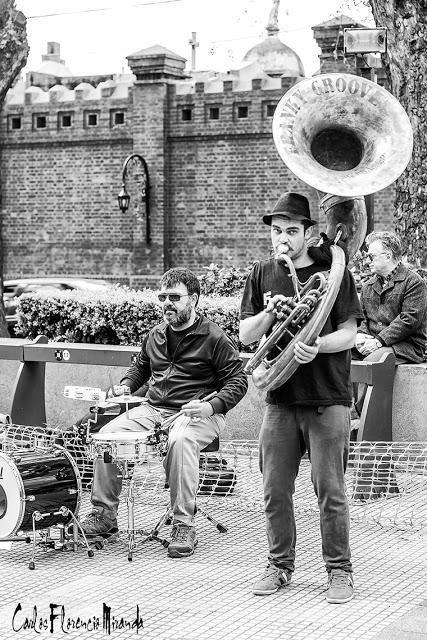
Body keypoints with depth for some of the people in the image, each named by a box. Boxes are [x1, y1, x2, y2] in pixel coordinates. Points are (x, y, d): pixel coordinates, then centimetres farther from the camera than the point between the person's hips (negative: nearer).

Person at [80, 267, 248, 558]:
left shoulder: (214, 337, -7)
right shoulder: (156, 335, 13)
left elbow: (238, 381, -8)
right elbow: (141, 366, 32)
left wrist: (211, 406, -23)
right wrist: (126, 386, 11)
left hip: (196, 414, -6)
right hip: (153, 410, 6)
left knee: (180, 440, -39)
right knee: (107, 433, -15)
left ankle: (184, 526, -31)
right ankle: (104, 514, -4)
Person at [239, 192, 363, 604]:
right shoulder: (262, 275, 9)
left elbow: (349, 334, -3)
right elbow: (245, 335, 6)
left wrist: (317, 346, -22)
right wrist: (268, 313, -14)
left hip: (328, 399, -3)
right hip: (280, 399, 3)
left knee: (330, 489, -2)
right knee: (275, 489, 6)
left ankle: (339, 570, 10)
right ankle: (280, 565, 20)